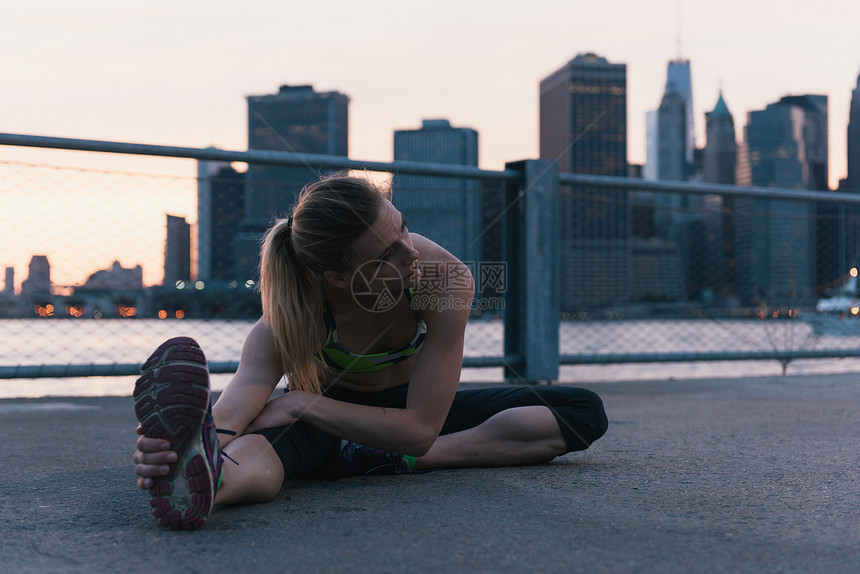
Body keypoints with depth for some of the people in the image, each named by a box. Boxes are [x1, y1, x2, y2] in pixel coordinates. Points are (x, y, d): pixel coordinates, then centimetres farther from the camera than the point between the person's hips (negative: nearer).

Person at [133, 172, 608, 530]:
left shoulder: (446, 280, -33)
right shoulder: (288, 320, -32)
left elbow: (421, 429, -31)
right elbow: (227, 417, -44)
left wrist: (302, 403, -38)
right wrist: (165, 453, -68)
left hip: (410, 412, 3)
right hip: (326, 415, -3)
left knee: (584, 413, -17)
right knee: (255, 454, -38)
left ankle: (392, 460, -34)